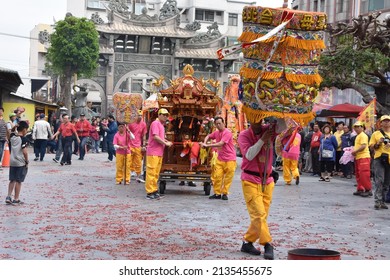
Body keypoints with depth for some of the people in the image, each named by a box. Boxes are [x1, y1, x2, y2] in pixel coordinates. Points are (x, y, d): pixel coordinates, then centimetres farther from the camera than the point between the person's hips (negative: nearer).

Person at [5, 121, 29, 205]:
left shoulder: (12, 136, 3)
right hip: (21, 163, -6)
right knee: (18, 181, 2)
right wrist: (27, 161, -9)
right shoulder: (23, 139, -14)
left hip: (12, 162, 6)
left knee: (12, 180, 14)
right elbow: (24, 151, -17)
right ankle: (16, 199, 6)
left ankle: (8, 196, 7)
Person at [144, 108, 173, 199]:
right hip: (153, 153, -9)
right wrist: (165, 143, -11)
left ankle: (154, 190, 19)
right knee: (151, 172, -6)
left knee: (156, 173, 13)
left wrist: (167, 142, 9)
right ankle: (150, 192, -4)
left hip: (159, 153, 9)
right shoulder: (155, 123, -9)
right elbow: (155, 137, -19)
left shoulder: (161, 125, 20)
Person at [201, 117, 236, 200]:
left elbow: (220, 144, -23)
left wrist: (207, 145, -20)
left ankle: (224, 193, 12)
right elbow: (208, 136, 24)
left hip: (230, 159, -6)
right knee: (217, 176, -3)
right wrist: (204, 143, 1)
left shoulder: (227, 133, -15)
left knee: (228, 178, 0)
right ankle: (217, 193, 6)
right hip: (220, 159, 6)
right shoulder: (216, 132, 8)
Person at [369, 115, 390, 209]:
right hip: (379, 159, -3)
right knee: (379, 180, -11)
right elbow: (371, 147, 6)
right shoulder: (376, 134, 7)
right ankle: (378, 201, -12)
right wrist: (378, 143, -12)